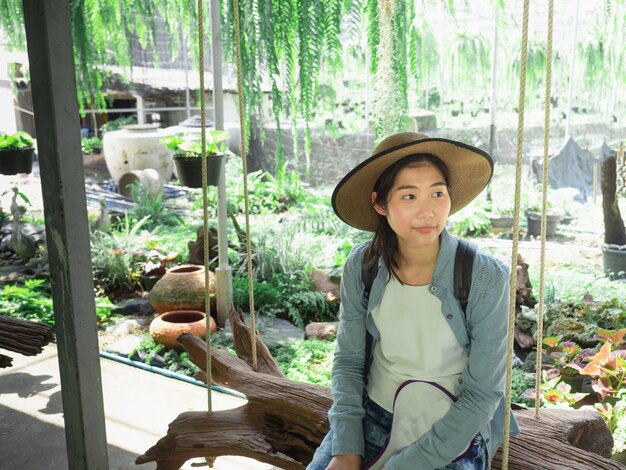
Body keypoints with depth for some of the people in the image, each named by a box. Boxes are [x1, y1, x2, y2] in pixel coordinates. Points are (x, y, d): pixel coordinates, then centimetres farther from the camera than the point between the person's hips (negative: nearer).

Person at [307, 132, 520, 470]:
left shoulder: (486, 279, -19)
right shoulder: (361, 267, -9)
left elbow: (482, 395, -14)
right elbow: (348, 363, 1)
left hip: (454, 433, -2)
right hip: (373, 417, 3)